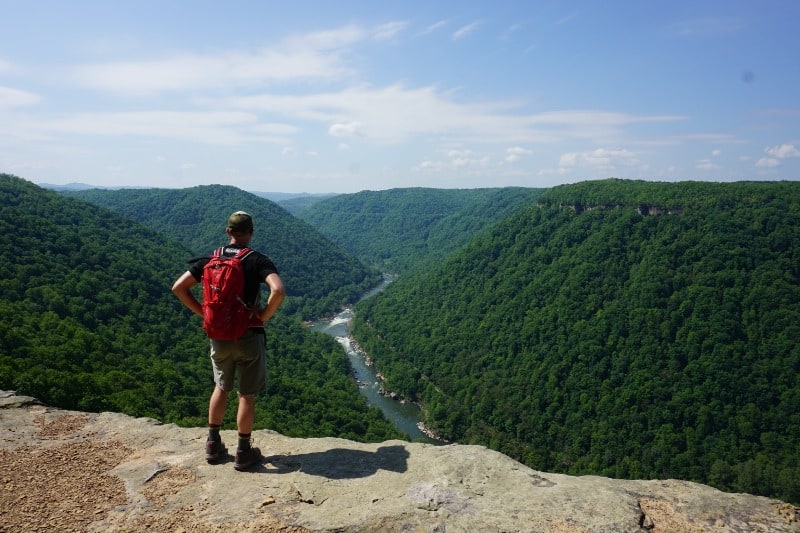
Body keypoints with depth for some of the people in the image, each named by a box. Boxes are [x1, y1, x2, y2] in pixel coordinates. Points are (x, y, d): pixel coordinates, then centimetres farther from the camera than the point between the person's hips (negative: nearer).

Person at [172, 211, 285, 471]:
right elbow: (278, 291, -29)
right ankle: (243, 452, 19)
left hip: (219, 336, 4)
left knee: (221, 387, 23)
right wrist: (264, 315, -13)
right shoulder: (258, 260, -12)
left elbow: (178, 287, 0)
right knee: (247, 395, 8)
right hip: (249, 336, -4)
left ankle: (213, 445, 31)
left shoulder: (211, 260, 2)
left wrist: (203, 312, 5)